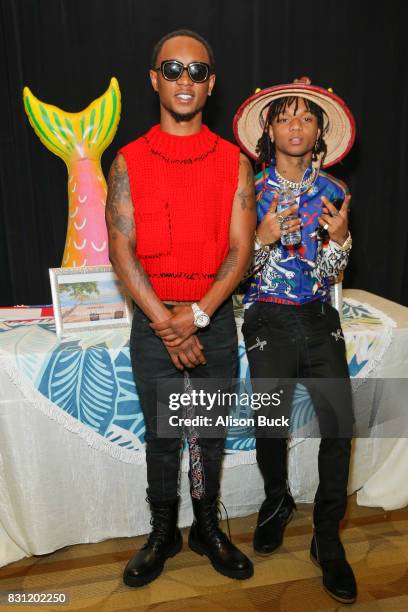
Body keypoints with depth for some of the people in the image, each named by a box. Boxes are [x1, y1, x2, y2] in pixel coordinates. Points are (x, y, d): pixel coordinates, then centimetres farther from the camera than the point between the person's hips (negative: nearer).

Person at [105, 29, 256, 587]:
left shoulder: (234, 161, 2)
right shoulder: (129, 161, 1)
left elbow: (241, 248, -5)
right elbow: (121, 248, -7)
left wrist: (196, 315, -16)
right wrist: (165, 322, -15)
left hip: (216, 320, 1)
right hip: (152, 322, 0)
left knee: (211, 434, 14)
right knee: (161, 436, 13)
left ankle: (208, 529, 36)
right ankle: (163, 533, 35)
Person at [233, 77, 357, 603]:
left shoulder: (331, 192, 6)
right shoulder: (250, 191, 1)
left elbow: (329, 273, 4)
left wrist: (339, 236, -16)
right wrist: (264, 237, -18)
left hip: (319, 319, 2)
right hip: (268, 320, -1)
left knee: (340, 426, -6)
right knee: (269, 424, -7)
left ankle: (327, 538, 17)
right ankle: (277, 501, 27)